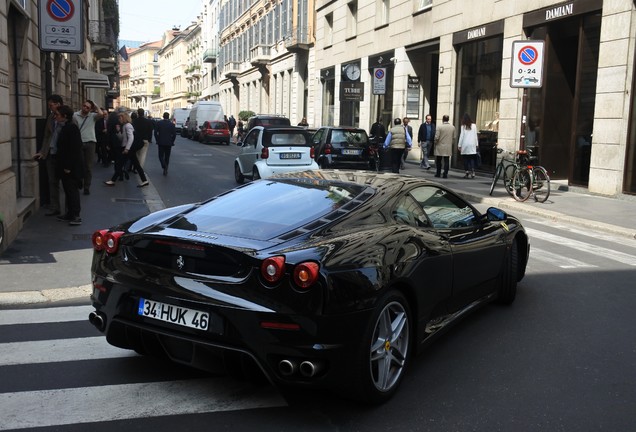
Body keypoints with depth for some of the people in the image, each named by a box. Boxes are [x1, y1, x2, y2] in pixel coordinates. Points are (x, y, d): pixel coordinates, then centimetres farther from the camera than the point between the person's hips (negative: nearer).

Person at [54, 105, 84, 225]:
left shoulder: (72, 127, -16)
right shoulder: (65, 127, 13)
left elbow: (74, 149, -21)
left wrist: (68, 166, -21)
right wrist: (64, 165, 16)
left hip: (72, 166, -9)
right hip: (66, 165, 9)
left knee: (72, 190, -4)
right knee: (68, 190, 14)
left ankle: (75, 216, 1)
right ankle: (71, 214, 22)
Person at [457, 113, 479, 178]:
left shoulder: (463, 126, -1)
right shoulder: (474, 125, 5)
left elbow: (461, 136, -2)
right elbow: (475, 135, 8)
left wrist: (459, 145, 2)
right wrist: (477, 144, 14)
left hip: (465, 144, -2)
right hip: (472, 144, 2)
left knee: (466, 159, 3)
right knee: (472, 159, 2)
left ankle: (467, 172, -1)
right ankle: (472, 171, -12)